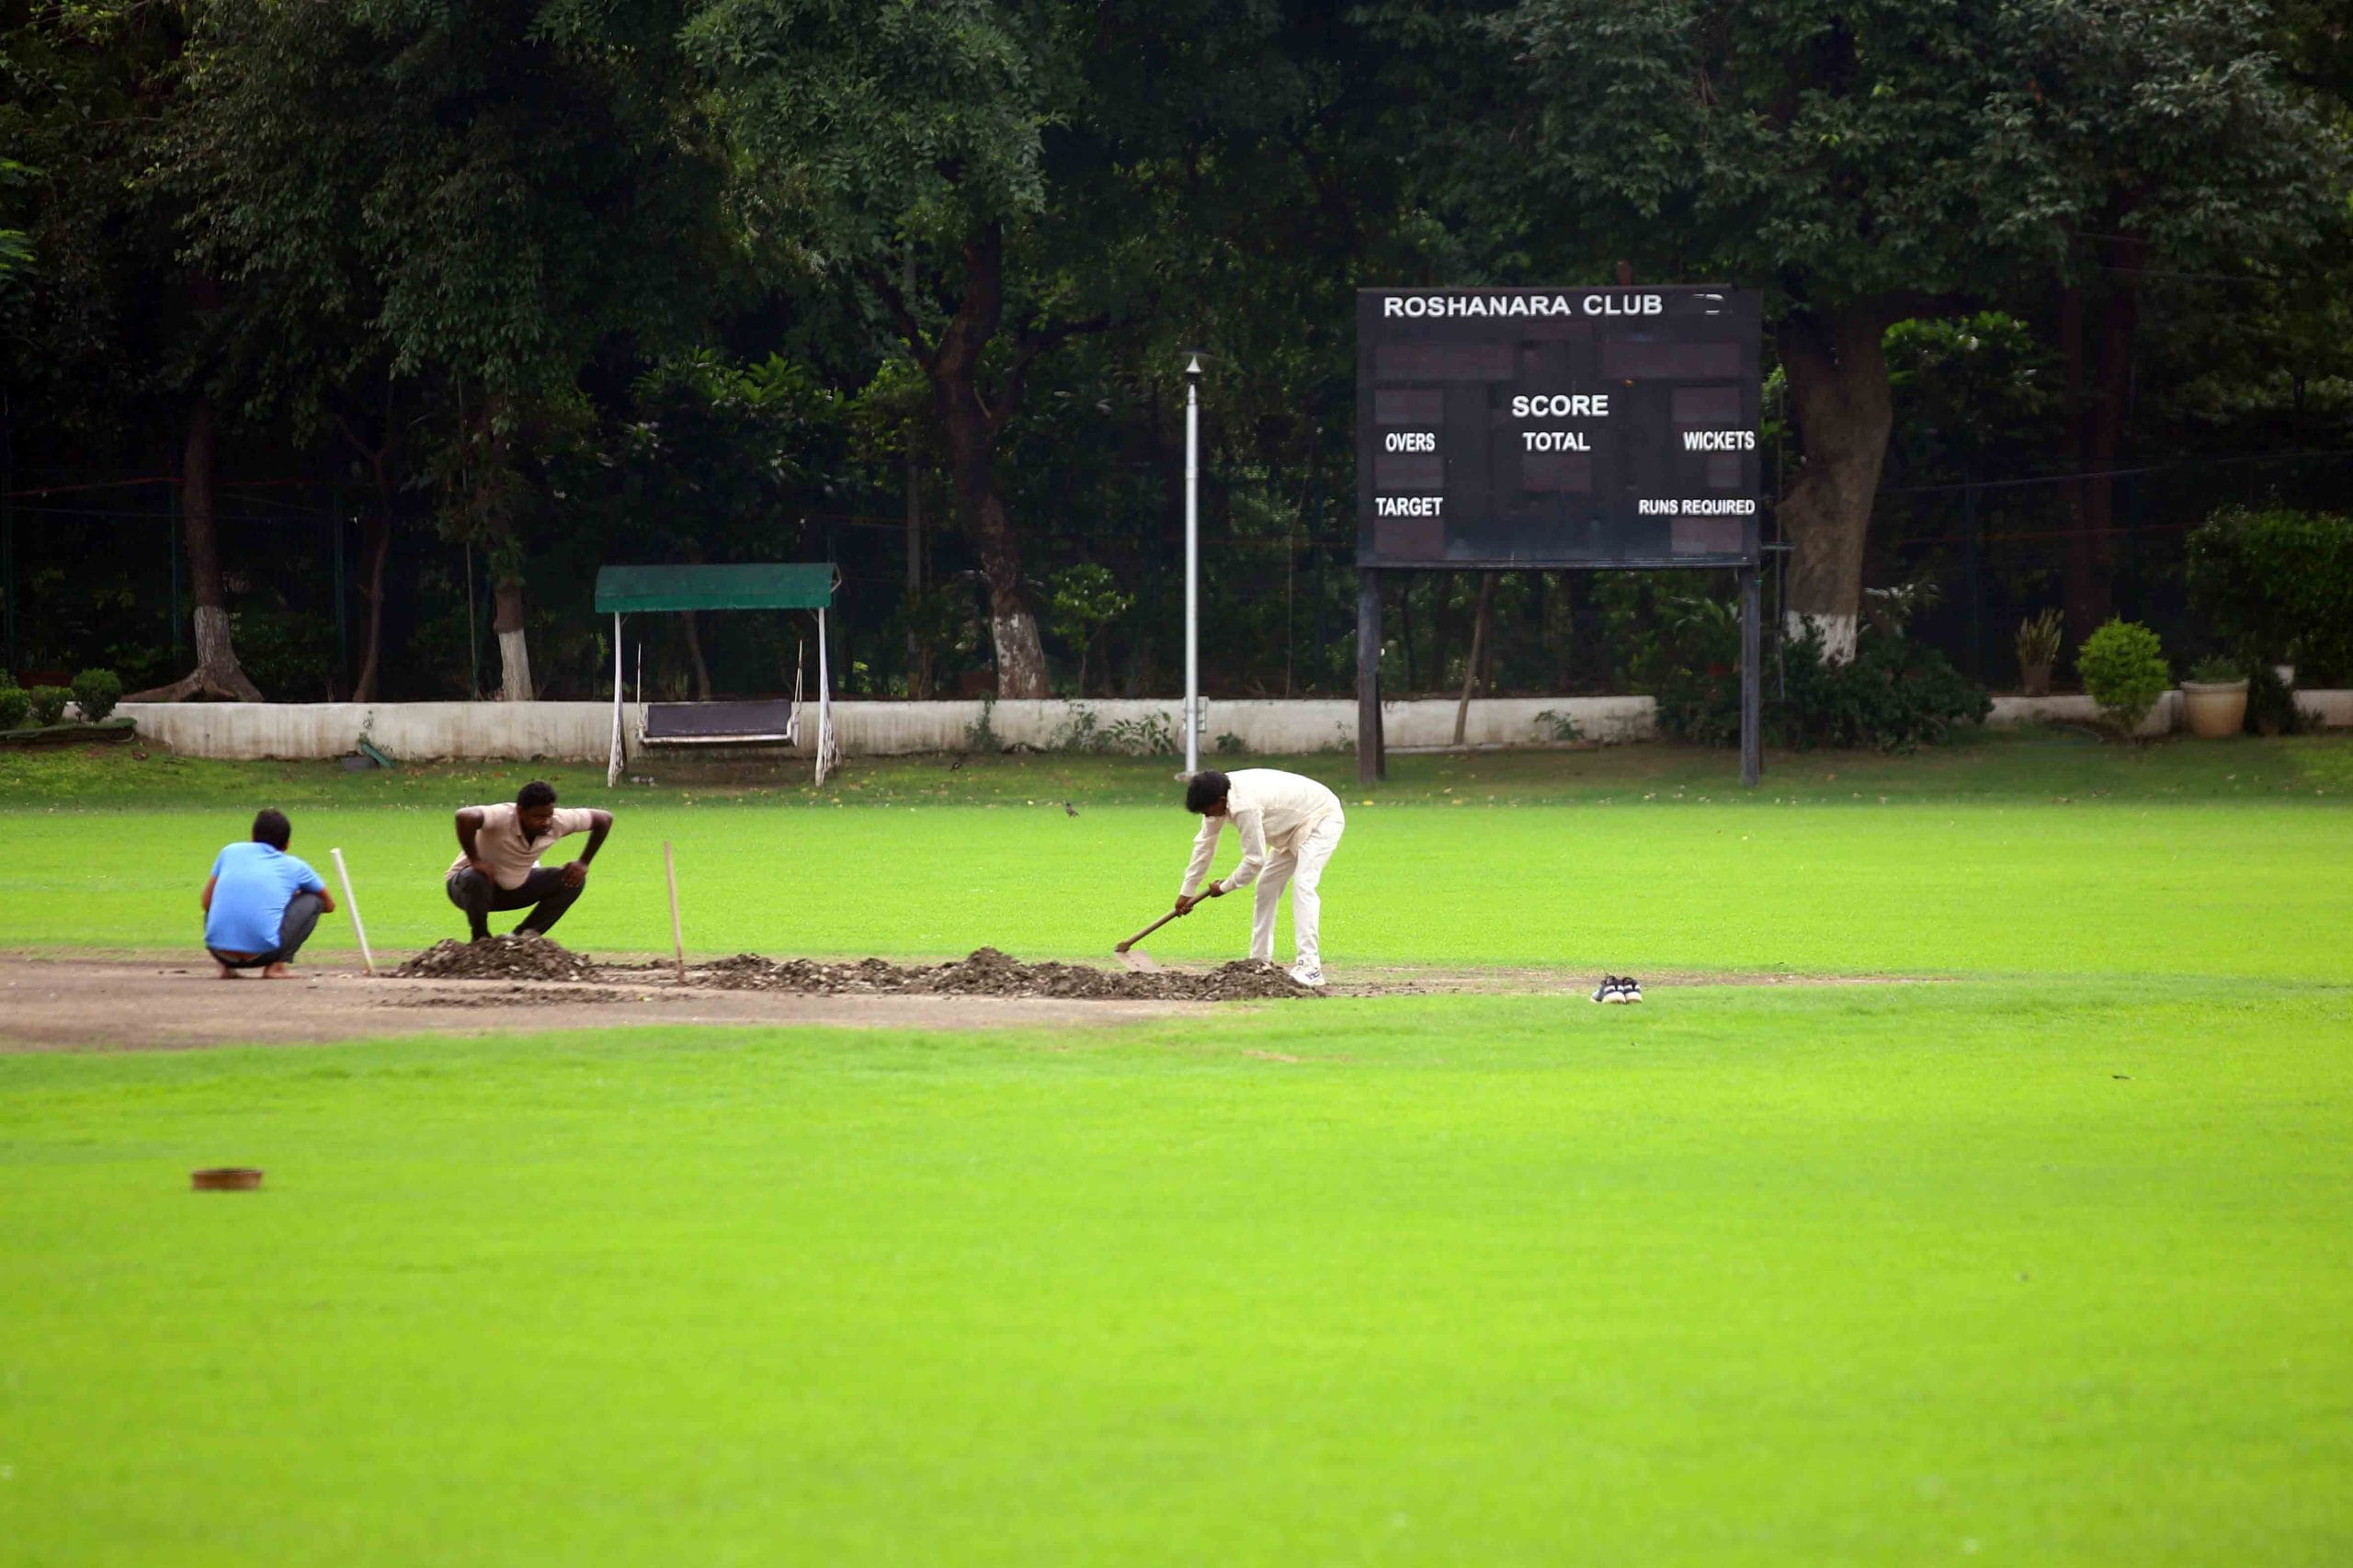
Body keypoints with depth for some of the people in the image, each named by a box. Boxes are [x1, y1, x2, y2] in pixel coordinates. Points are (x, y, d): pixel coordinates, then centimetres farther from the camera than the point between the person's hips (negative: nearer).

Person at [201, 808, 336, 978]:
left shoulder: (230, 852, 19)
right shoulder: (295, 867, 16)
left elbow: (205, 901, 20)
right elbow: (329, 905, 31)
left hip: (218, 950, 3)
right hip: (264, 951, -3)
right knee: (313, 900, 19)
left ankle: (226, 966, 14)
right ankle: (276, 966, 3)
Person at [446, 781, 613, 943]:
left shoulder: (558, 822, -19)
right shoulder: (502, 818, -36)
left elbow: (604, 819, -5)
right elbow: (465, 816, -56)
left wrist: (583, 863, -9)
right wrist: (475, 860, -43)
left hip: (517, 886, 5)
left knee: (573, 880, -11)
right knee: (475, 879, -40)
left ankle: (525, 934, -2)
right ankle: (481, 938, -12)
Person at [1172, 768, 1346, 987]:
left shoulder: (1245, 806, -35)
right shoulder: (1217, 796, -7)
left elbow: (1254, 860, -28)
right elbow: (1205, 843, 5)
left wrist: (1224, 887, -12)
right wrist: (1187, 891, 9)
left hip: (1322, 820, -10)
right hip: (1296, 825, 10)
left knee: (1303, 885, -24)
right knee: (1267, 885, 11)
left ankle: (1309, 967, -30)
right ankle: (1260, 959, 17)